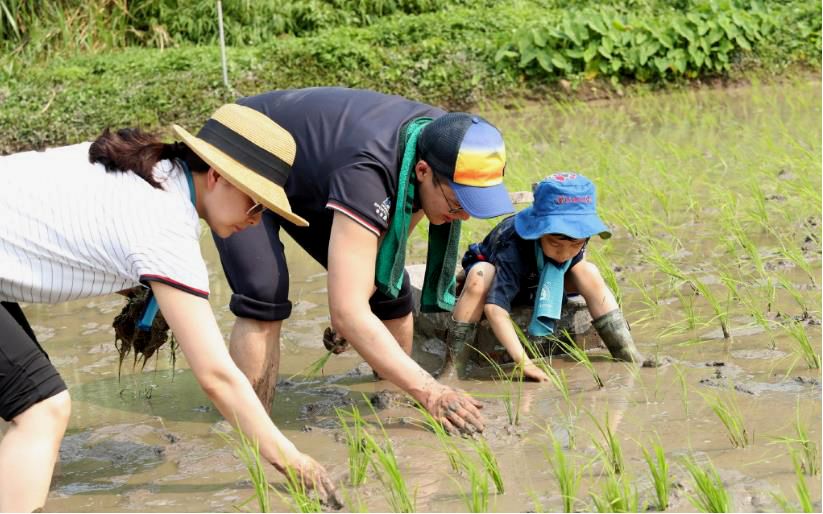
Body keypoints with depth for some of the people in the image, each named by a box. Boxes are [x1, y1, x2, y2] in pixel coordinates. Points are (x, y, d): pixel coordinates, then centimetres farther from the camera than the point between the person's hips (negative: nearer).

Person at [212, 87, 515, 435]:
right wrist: (429, 392, -51)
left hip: (308, 180, 7)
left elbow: (398, 225, 2)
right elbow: (347, 313, -47)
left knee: (389, 289, -3)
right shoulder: (367, 171, -44)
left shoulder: (441, 139, -21)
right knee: (265, 299, -28)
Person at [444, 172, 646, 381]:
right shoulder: (513, 247, -44)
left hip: (537, 283, 5)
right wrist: (523, 362, -57)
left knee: (589, 273, -20)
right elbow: (495, 306, -52)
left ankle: (629, 357, -14)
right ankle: (454, 369, -38)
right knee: (479, 278, -40)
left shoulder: (577, 235, -27)